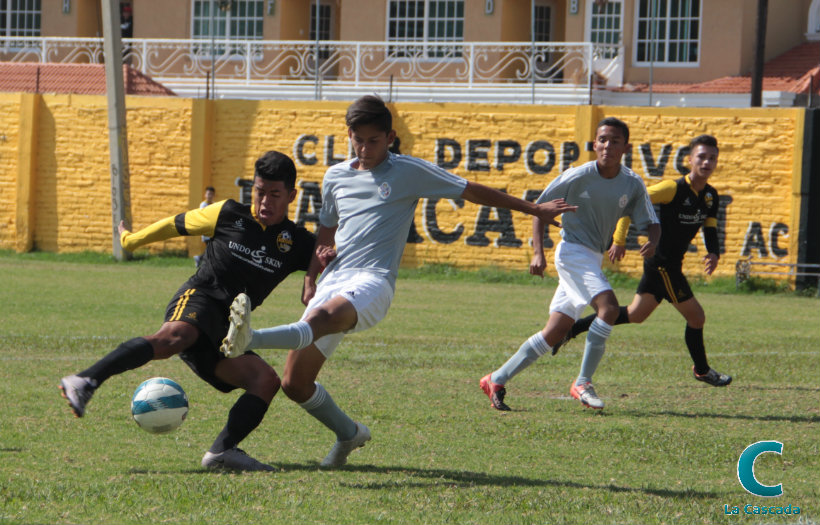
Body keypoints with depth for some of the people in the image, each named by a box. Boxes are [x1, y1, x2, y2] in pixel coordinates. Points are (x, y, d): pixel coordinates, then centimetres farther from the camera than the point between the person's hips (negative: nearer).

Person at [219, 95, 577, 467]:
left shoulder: (409, 172, 5)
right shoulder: (336, 177, 18)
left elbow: (473, 192, 9)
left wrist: (534, 209, 10)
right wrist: (310, 278, 20)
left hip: (373, 281, -6)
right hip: (333, 282, 6)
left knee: (323, 317, -40)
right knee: (295, 383, -1)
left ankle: (250, 339, -65)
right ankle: (348, 433, 22)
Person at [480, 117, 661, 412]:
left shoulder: (633, 185, -1)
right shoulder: (579, 176, -13)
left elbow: (651, 222, 2)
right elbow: (540, 208, -5)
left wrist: (652, 241, -22)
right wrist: (538, 252, -14)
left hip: (594, 258, 6)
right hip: (572, 252, -6)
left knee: (554, 333, 6)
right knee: (608, 307, -26)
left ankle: (497, 380, 15)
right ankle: (583, 383, -17)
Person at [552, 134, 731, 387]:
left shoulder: (711, 195, 6)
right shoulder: (675, 188, -19)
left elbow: (710, 230, 12)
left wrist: (714, 253, -11)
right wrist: (619, 240, -17)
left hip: (672, 264, 9)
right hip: (662, 264, -9)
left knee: (635, 315, 15)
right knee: (696, 316, -2)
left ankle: (572, 329, 22)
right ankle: (702, 370, 17)